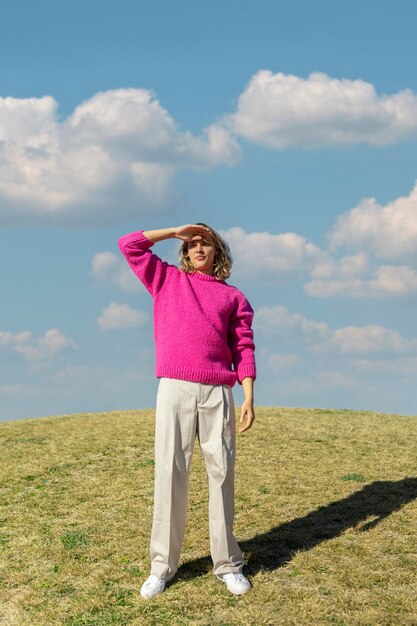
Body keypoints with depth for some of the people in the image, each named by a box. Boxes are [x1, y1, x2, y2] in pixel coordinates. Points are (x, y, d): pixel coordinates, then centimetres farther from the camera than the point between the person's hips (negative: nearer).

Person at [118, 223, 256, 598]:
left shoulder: (233, 297, 17)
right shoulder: (167, 280, 19)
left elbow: (243, 349, 9)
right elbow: (129, 245, 14)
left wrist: (249, 397, -2)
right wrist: (177, 231, 16)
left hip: (217, 393, 1)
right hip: (174, 388, 0)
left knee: (221, 472, 0)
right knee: (170, 472, -4)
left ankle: (227, 563, 7)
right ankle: (162, 566, 2)